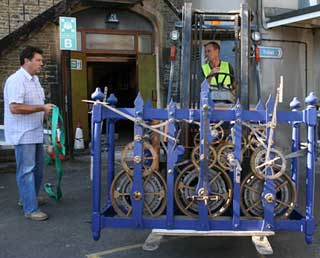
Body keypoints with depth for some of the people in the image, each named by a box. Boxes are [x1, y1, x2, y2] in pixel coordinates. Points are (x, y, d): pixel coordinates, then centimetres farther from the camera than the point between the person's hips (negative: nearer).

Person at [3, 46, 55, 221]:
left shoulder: (35, 79, 12)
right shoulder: (16, 80, -18)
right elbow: (15, 108, -27)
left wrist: (46, 112, 9)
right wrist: (42, 108, -23)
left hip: (35, 132, 10)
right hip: (23, 134, -10)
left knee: (37, 168, 19)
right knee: (26, 170, -4)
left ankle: (26, 197, 36)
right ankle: (30, 209, 3)